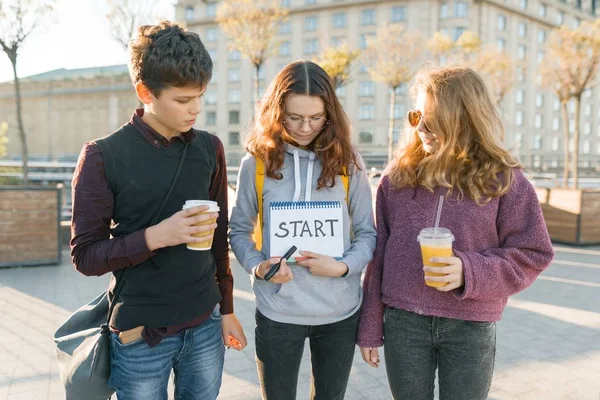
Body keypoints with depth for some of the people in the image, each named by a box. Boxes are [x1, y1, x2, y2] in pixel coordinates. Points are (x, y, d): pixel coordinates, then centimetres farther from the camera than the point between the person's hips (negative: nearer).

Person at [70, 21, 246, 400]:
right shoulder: (104, 156, -11)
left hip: (204, 327, 4)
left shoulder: (210, 148, 2)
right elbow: (85, 255, -10)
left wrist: (226, 309, 12)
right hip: (141, 335, -3)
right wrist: (155, 236, -24)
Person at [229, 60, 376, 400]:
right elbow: (239, 230, 4)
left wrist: (343, 267, -17)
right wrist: (257, 266, -15)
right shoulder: (257, 162, -5)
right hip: (277, 312, -1)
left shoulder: (348, 162, -3)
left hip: (340, 311, 1)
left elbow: (367, 233, 1)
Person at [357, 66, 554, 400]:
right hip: (403, 322, 2)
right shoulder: (398, 176, 1)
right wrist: (370, 329, 5)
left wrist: (470, 272, -20)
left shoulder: (503, 180, -5)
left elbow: (532, 255, -3)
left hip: (471, 328, -1)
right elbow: (379, 253, 4)